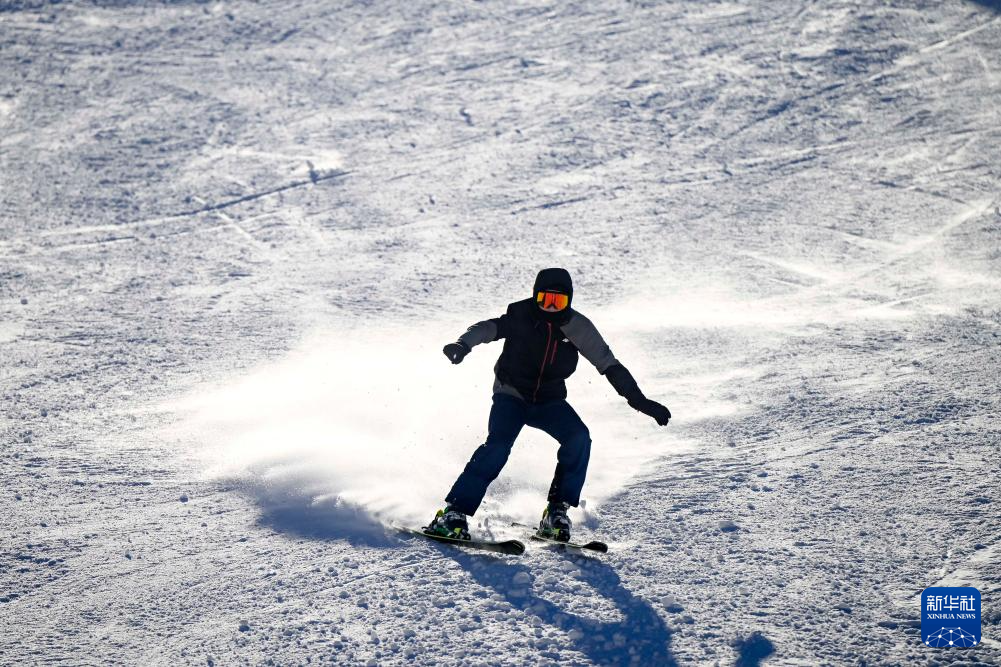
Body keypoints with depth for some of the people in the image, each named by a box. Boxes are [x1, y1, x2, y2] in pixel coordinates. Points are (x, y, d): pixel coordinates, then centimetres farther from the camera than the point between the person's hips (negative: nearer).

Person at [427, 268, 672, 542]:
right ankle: (454, 512, -24)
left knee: (579, 438, -22)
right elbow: (489, 328, -32)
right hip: (511, 395, -3)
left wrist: (639, 401, -7)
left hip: (550, 401, 3)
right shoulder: (521, 317, -16)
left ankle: (557, 510, -13)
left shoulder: (577, 327, -8)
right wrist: (463, 345, -53)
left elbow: (610, 366, -3)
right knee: (498, 445, -26)